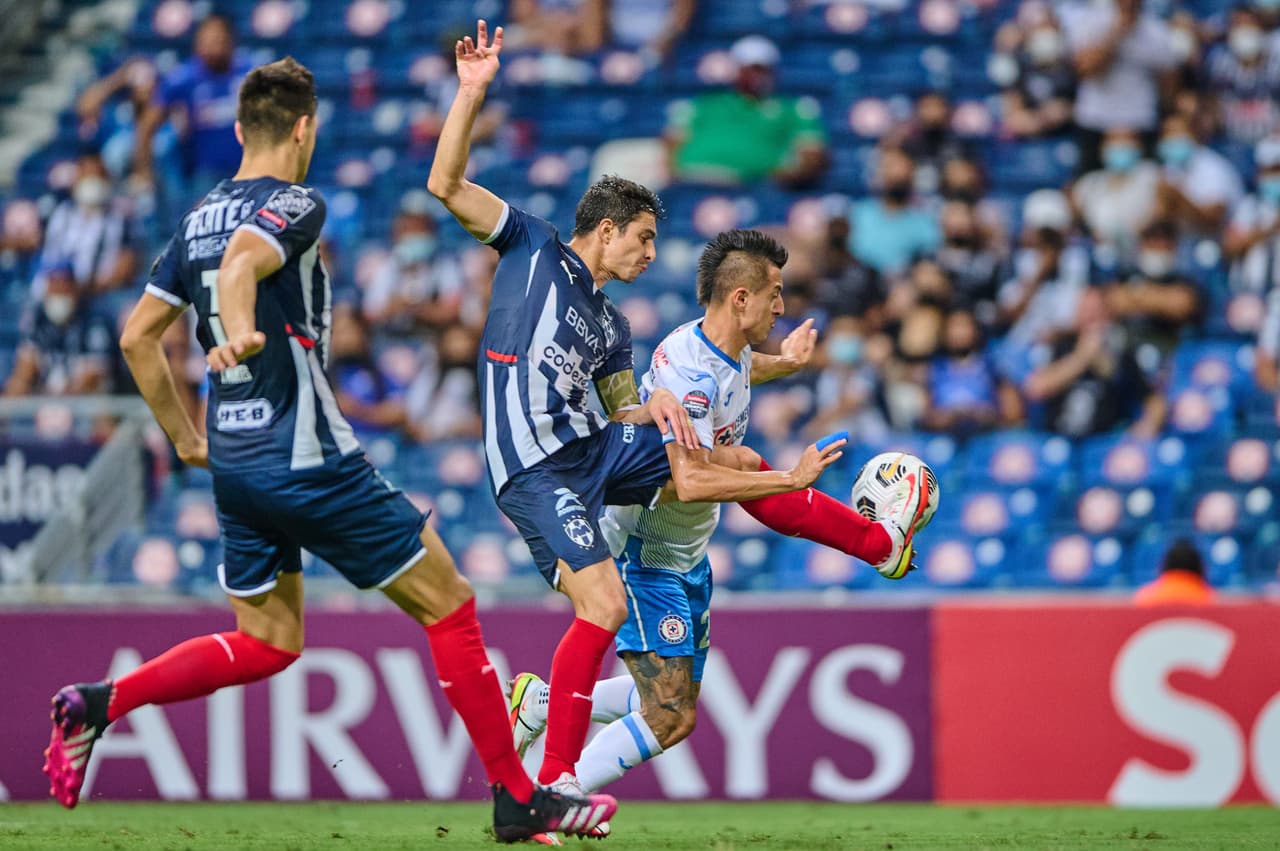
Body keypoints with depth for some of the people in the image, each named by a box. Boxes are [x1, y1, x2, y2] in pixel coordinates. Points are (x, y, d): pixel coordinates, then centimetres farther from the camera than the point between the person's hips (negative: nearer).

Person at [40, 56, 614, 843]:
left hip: (233, 463, 8)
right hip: (308, 460, -8)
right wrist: (243, 334, -51)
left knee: (265, 645, 19)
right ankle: (518, 799, 2)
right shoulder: (294, 205, -11)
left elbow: (138, 336, 16)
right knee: (450, 607, 1)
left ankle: (99, 703, 1)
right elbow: (240, 263, -32)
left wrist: (186, 438, 23)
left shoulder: (201, 218, 12)